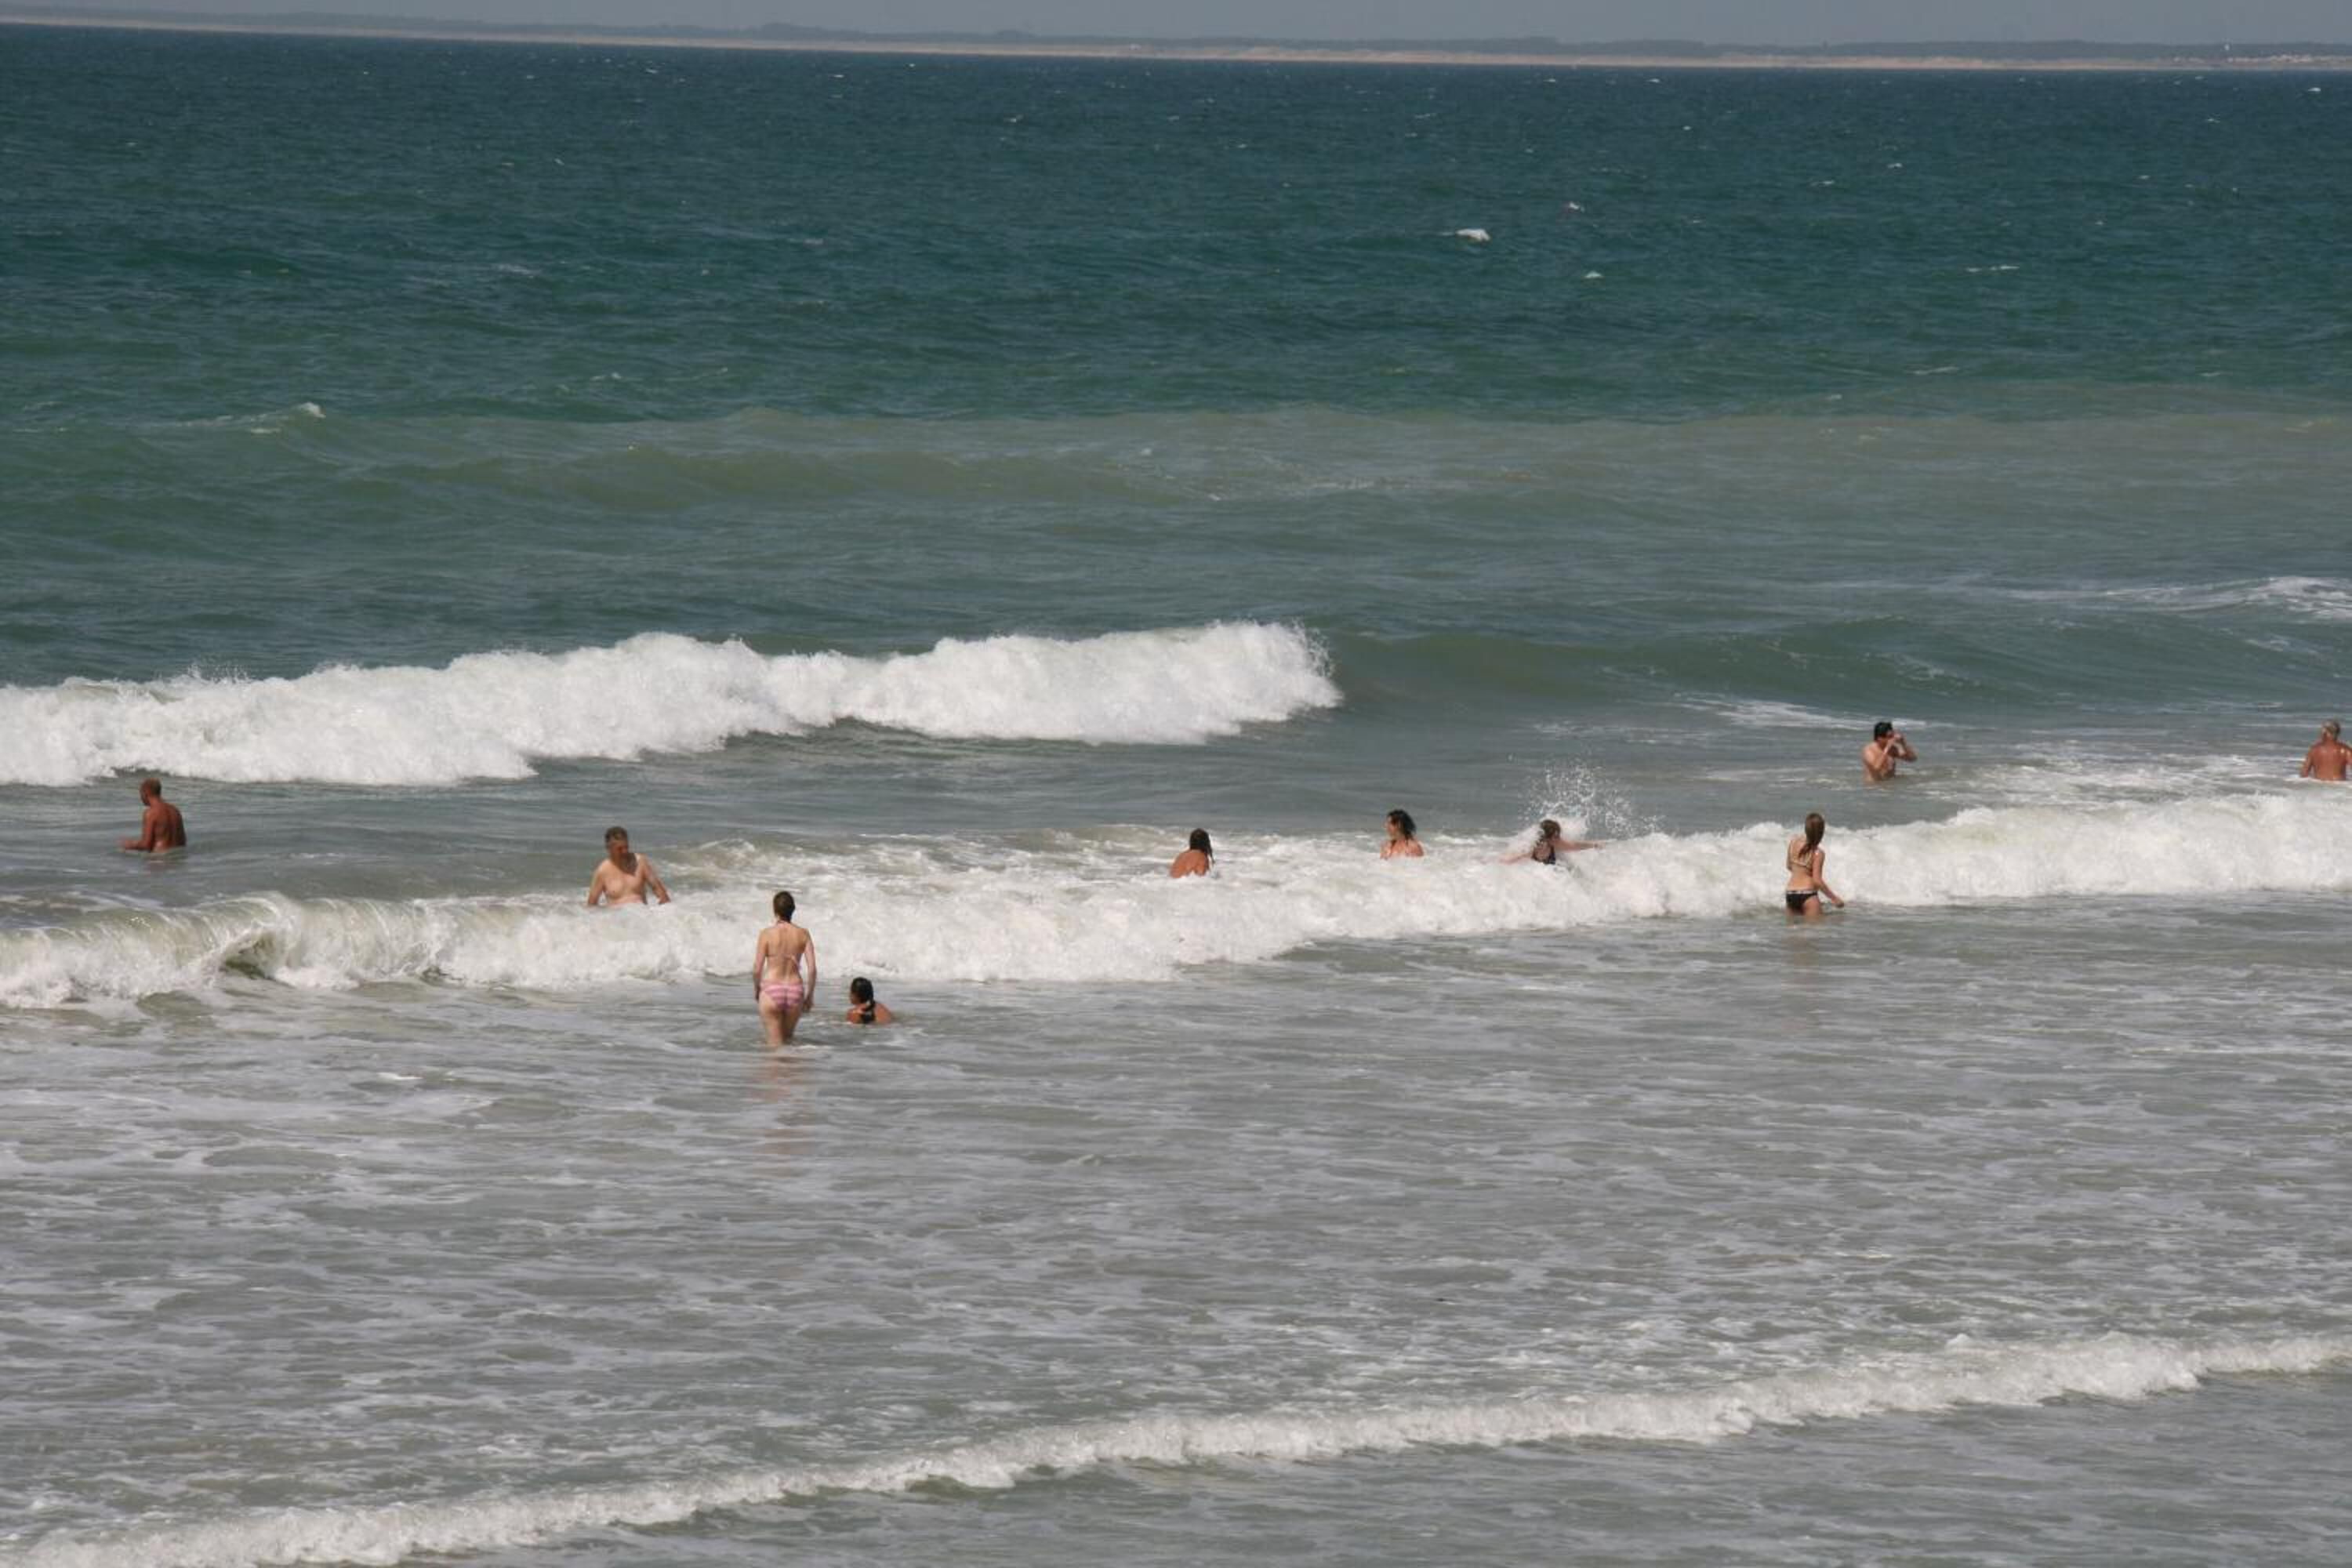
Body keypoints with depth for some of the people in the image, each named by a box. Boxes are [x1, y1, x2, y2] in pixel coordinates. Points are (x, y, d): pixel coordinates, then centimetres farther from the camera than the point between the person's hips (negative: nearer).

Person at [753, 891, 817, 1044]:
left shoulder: (767, 934, -8)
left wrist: (756, 989, 12)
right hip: (795, 991, 3)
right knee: (788, 1037, 22)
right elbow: (812, 968, -3)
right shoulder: (802, 934, 0)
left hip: (772, 991, -2)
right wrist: (810, 995, 10)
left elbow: (757, 969, -7)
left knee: (775, 1042, 4)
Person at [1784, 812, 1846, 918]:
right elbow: (1817, 881, -15)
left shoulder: (1793, 843, 2)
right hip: (1807, 894, -6)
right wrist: (1834, 898, -6)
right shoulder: (1818, 853, -13)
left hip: (1790, 894, 6)